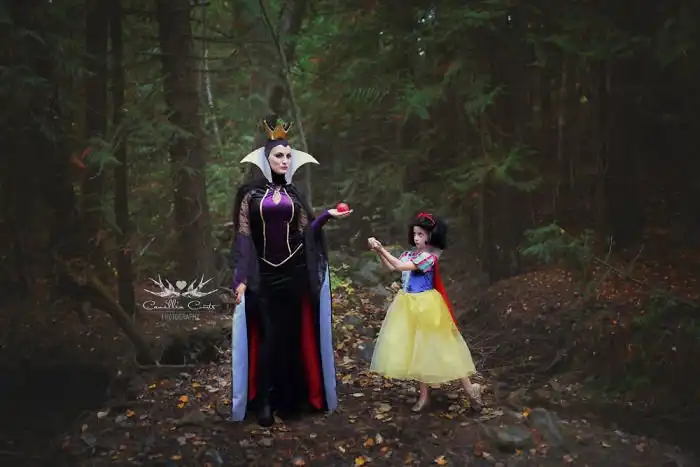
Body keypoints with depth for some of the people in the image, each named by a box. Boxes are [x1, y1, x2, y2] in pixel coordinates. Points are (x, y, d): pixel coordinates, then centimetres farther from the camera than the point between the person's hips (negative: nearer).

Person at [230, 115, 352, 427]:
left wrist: (328, 215, -11)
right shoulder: (251, 193, 1)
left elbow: (306, 233, 4)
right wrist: (240, 278, -11)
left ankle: (288, 399, 16)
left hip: (293, 272, 3)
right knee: (268, 336, -5)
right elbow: (243, 236, -4)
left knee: (292, 335, 5)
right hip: (263, 274, -3)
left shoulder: (294, 194, 11)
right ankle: (264, 402, 3)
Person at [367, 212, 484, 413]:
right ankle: (424, 394, 22)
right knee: (415, 348, 11)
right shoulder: (410, 253, 5)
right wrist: (378, 252, -8)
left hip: (425, 306, -8)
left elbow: (400, 267, -25)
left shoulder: (429, 256, -18)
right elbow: (392, 268, 6)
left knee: (439, 346, -3)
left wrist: (382, 249, -21)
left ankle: (470, 388, 8)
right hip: (409, 306, 8)